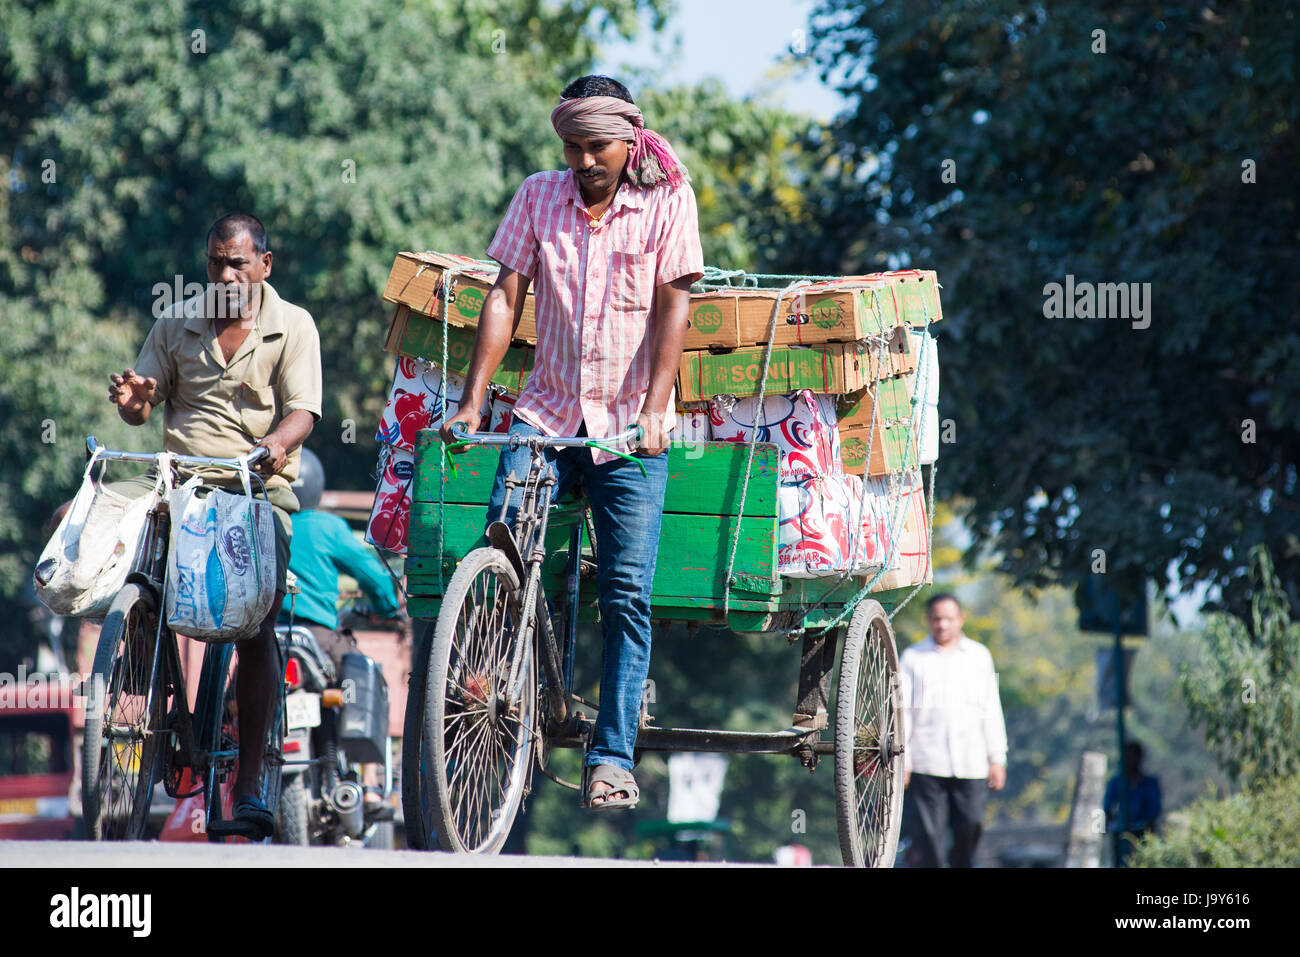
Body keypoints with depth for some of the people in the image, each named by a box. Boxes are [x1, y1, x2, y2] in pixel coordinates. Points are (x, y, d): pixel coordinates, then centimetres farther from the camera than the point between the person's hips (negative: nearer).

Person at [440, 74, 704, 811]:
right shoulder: (539, 197, 5)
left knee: (627, 594, -10)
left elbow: (673, 304, -7)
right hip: (547, 412, 2)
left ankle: (613, 756, -8)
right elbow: (506, 297, 3)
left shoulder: (667, 200, -1)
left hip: (629, 426, -2)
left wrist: (654, 407, -17)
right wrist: (472, 399, -6)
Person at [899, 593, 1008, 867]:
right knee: (929, 835, -7)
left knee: (970, 828, -5)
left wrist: (997, 759, 10)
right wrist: (900, 760, -1)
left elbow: (991, 710, 14)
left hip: (971, 763, 1)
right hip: (927, 763, -1)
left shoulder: (979, 656, 13)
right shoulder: (913, 657, 8)